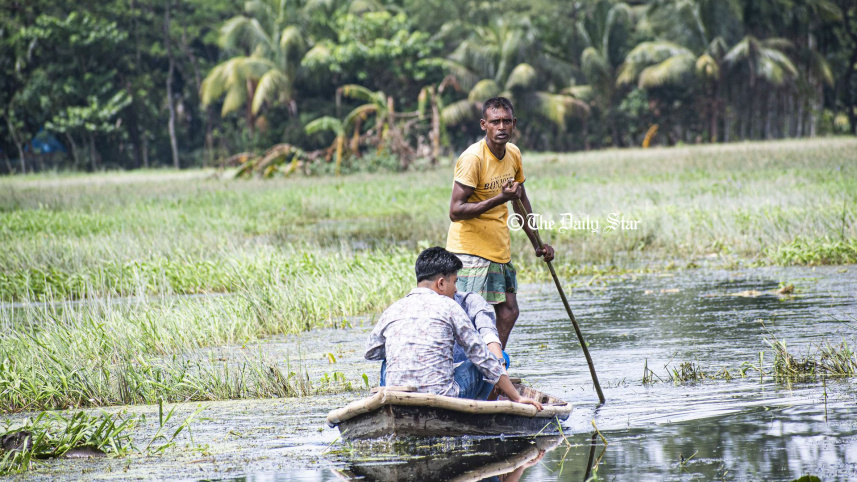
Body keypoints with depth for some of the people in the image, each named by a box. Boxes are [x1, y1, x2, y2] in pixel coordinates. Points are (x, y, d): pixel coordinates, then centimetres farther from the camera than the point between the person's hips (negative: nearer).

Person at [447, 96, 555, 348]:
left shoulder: (513, 153, 6)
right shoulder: (472, 158, -18)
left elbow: (521, 200, 21)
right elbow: (455, 211, -22)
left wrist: (537, 243, 20)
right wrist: (500, 198, -28)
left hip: (500, 250, 8)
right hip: (471, 250, -8)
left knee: (508, 312, 5)